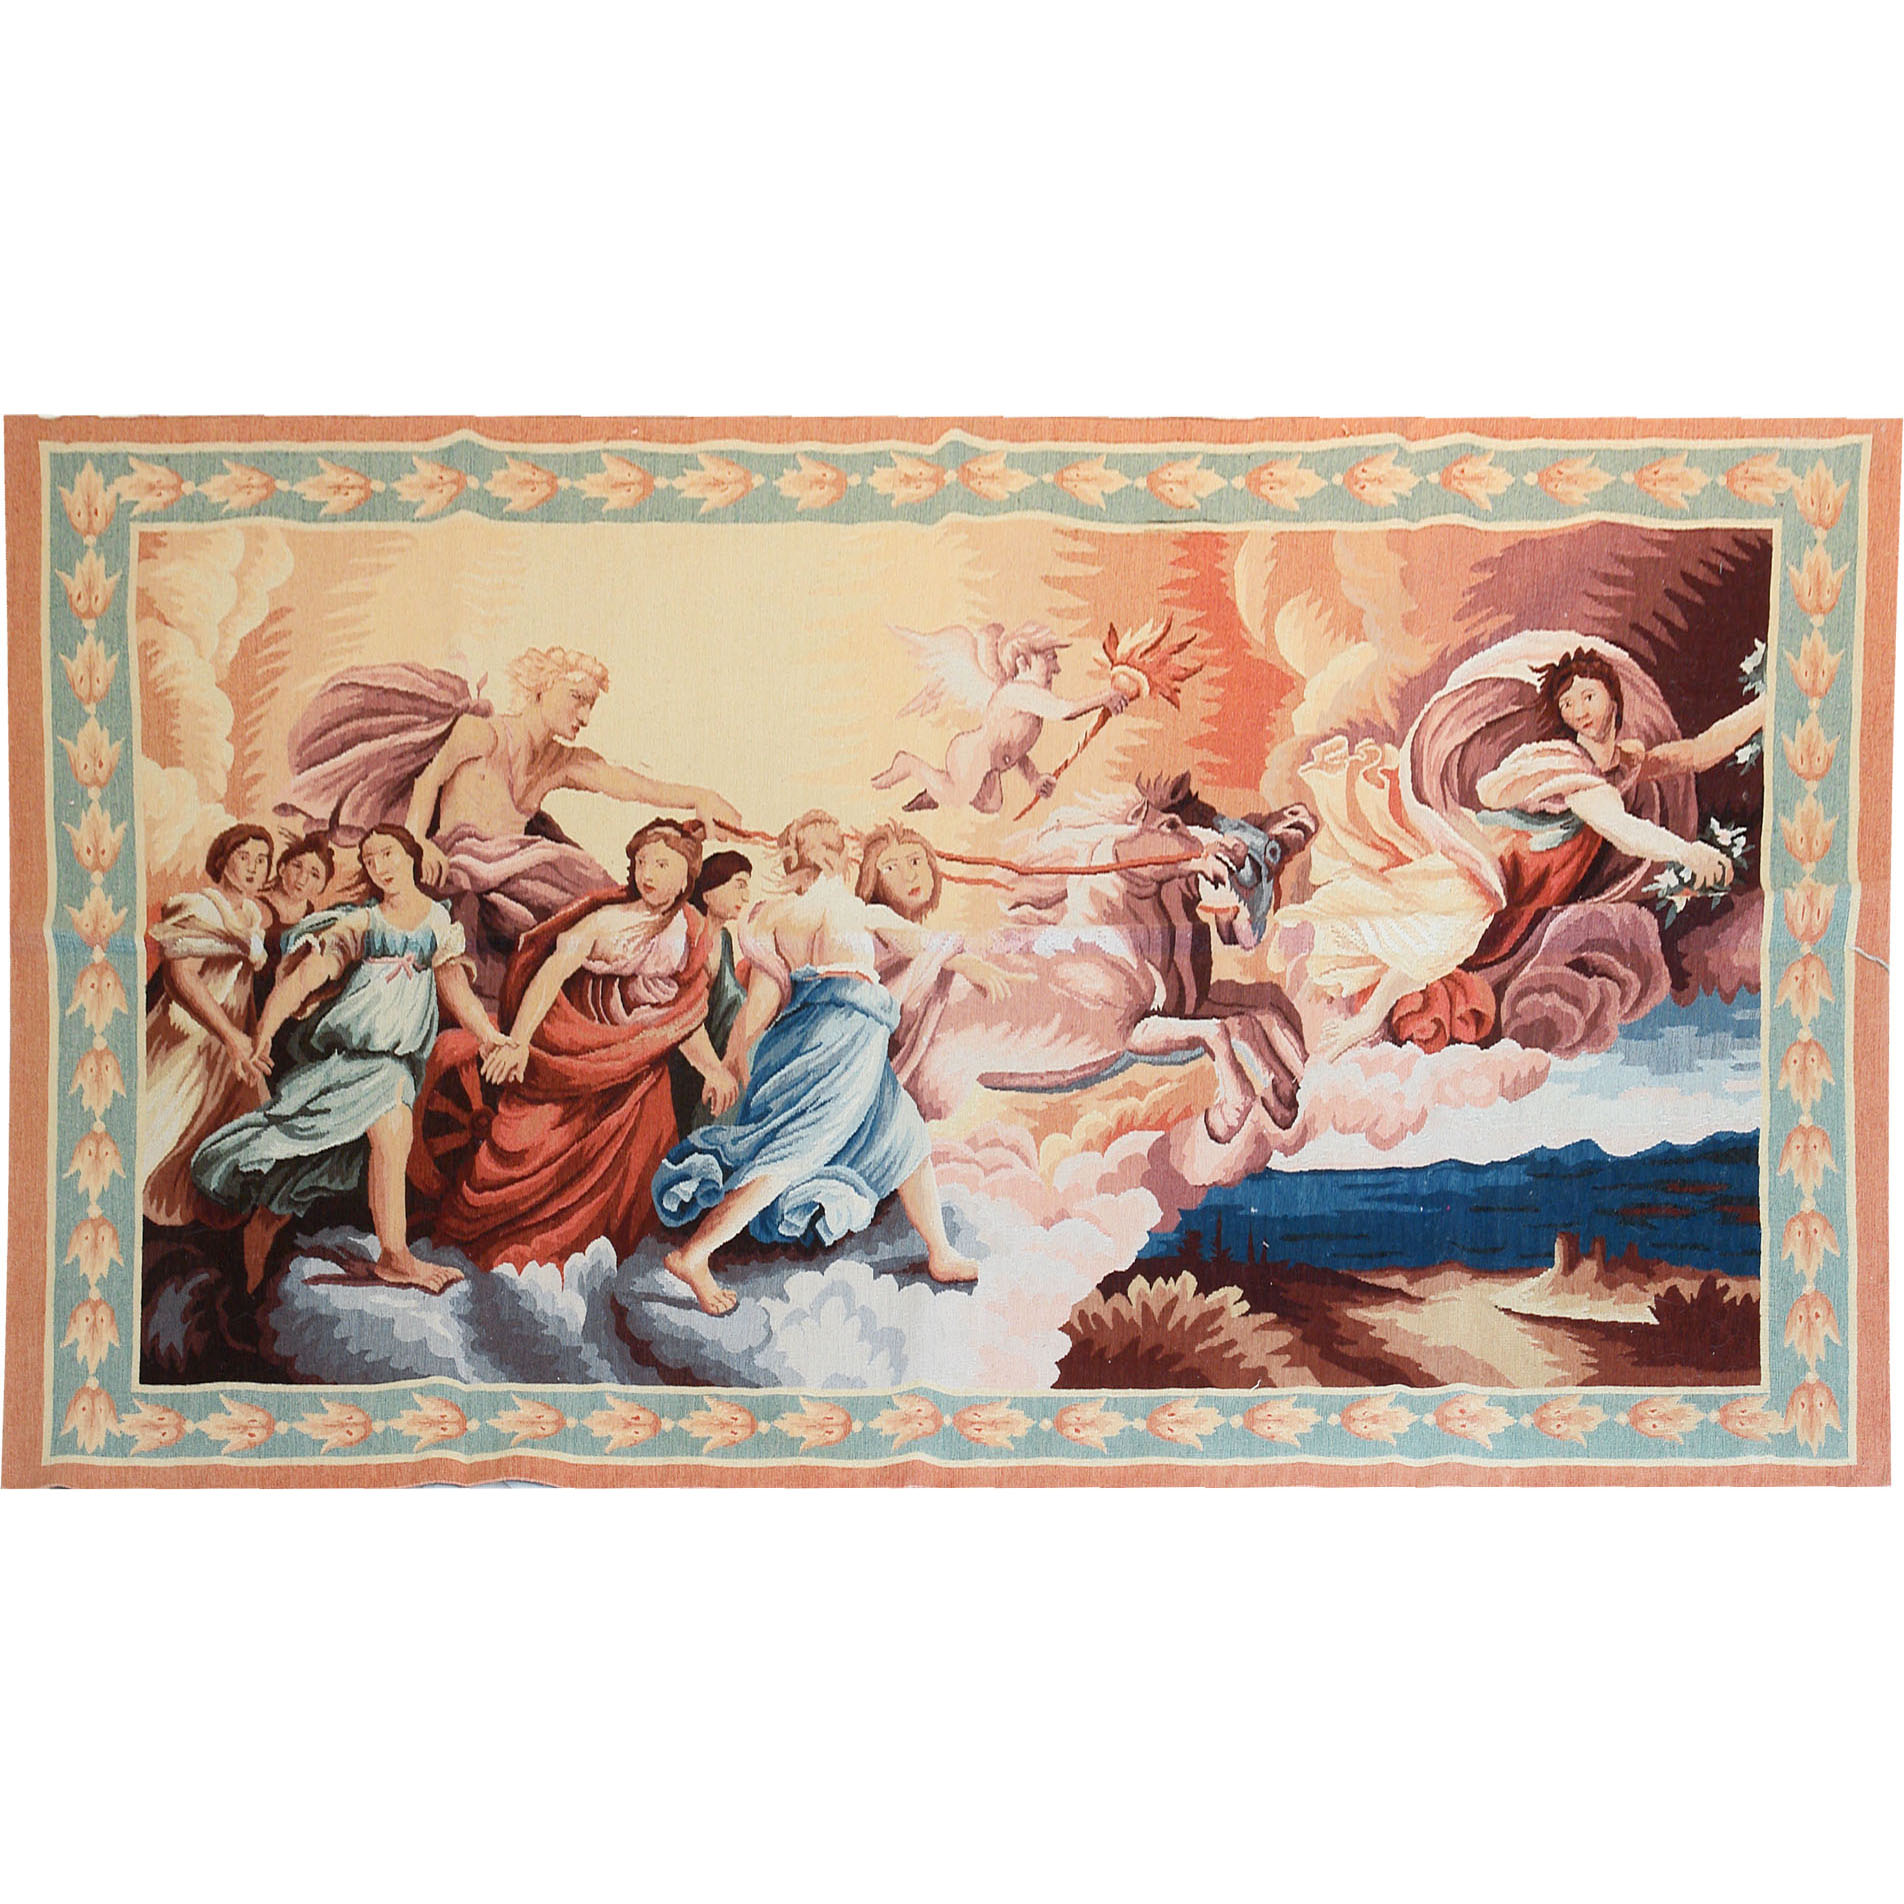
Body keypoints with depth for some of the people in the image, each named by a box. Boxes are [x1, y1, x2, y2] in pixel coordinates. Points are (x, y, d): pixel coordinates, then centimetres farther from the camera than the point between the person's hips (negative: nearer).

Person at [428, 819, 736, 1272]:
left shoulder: (690, 933, -2)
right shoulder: (606, 921, -14)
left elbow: (683, 1014, 5)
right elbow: (551, 973, -24)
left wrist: (713, 1068, -6)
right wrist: (517, 1041, -36)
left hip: (635, 1064, 4)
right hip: (571, 1043, -4)